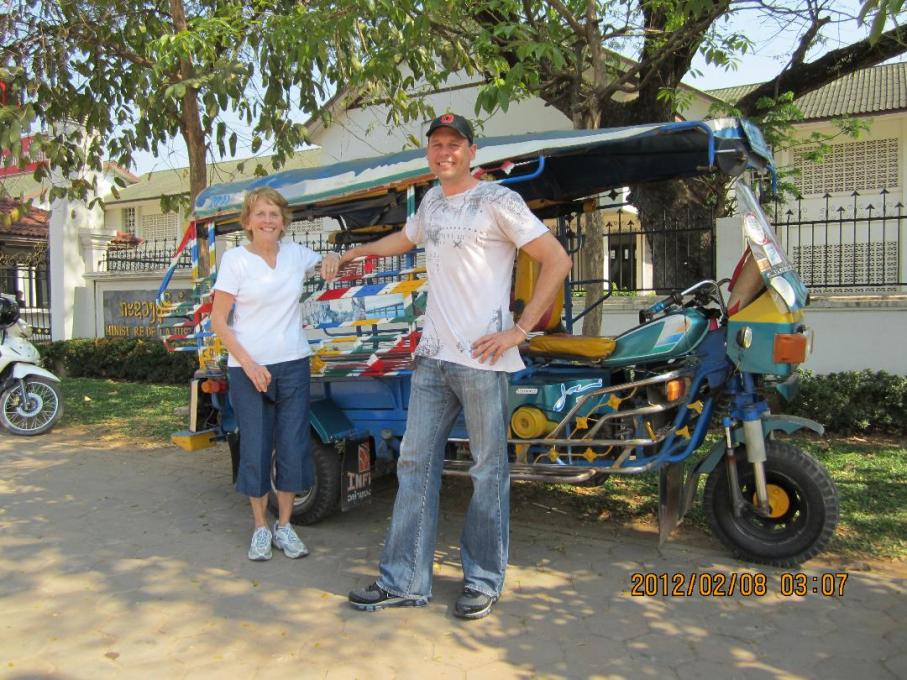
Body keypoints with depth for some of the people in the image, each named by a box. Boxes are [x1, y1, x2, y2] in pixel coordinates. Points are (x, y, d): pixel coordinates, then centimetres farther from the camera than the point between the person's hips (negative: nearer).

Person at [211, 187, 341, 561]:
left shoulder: (295, 253, 4)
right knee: (255, 449, 3)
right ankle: (261, 527, 21)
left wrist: (333, 257, -2)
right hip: (247, 368, -3)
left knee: (293, 446, 5)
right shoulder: (235, 259, -6)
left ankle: (284, 526, 21)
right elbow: (218, 321, -5)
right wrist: (248, 363, -15)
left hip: (293, 364, 3)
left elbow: (327, 262, 24)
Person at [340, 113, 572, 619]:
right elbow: (403, 240, 37)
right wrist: (354, 252, 48)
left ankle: (484, 581, 19)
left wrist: (518, 331, -15)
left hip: (482, 360, -7)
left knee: (489, 469, 4)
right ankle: (405, 582, 19)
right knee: (416, 463, 8)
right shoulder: (432, 201, 16)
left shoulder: (497, 202, -7)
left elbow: (558, 261, -11)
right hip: (433, 356, 8)